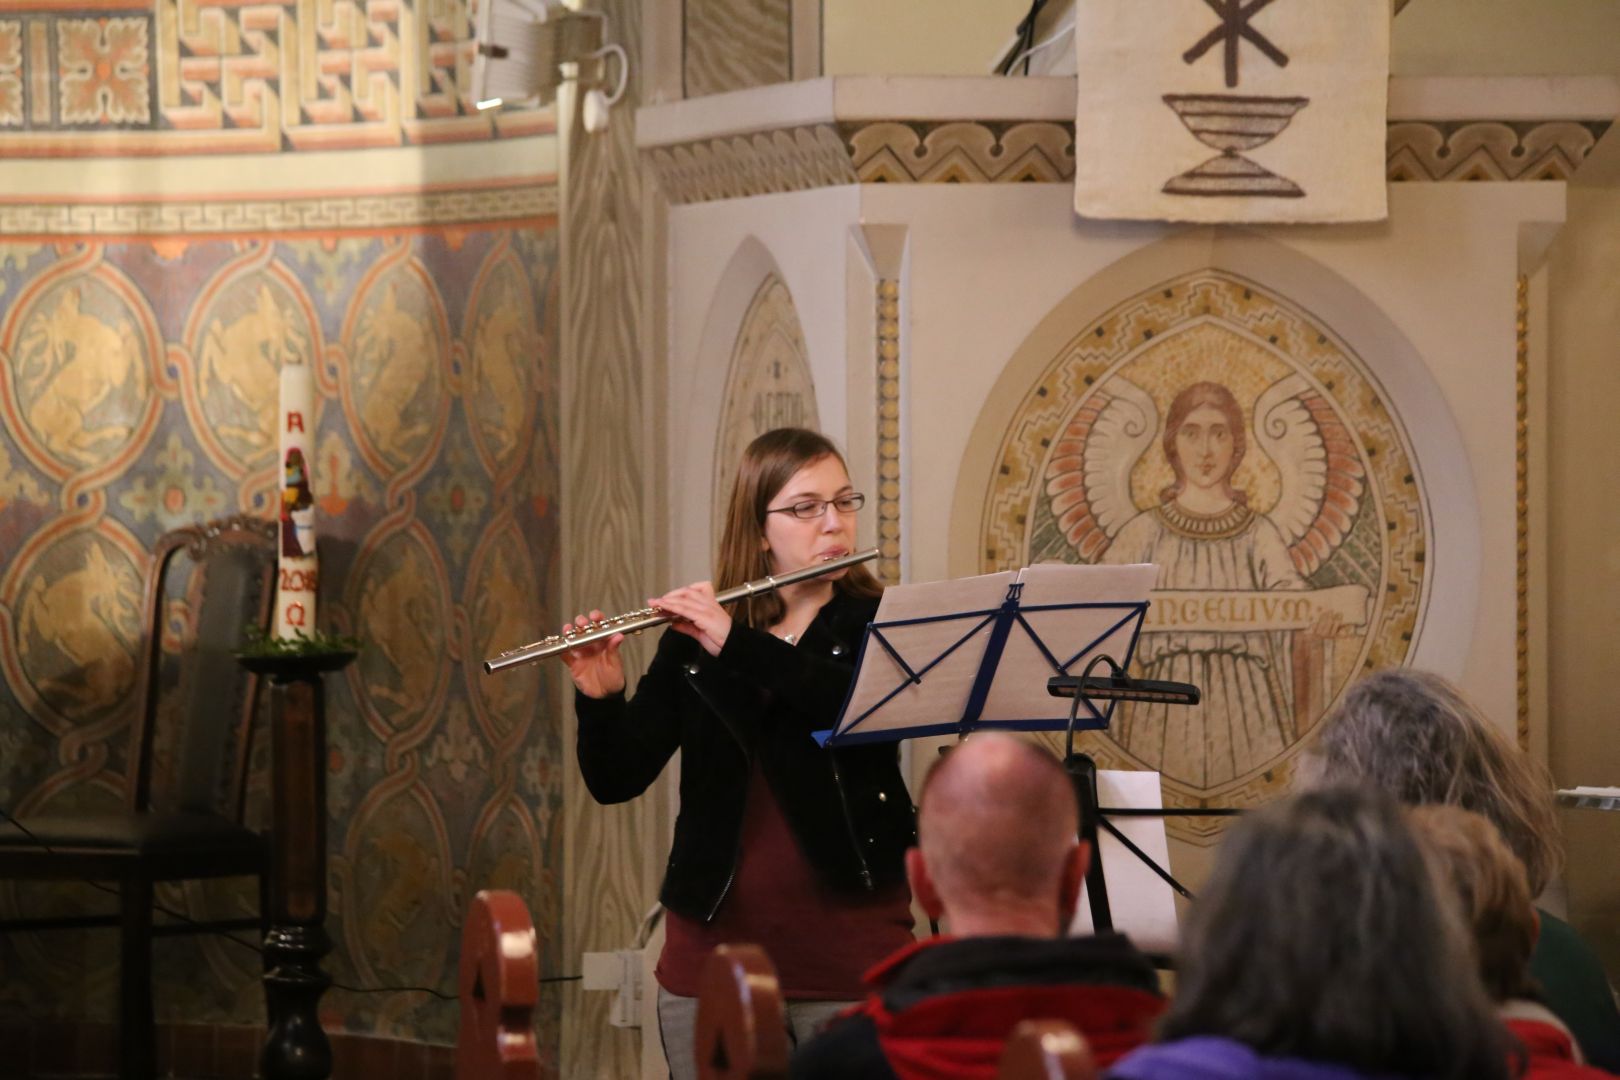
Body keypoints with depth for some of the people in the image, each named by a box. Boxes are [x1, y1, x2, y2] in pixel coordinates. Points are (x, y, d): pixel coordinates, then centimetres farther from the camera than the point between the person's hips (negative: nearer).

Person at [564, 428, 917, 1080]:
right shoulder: (691, 641, 7)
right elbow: (616, 780, 2)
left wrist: (739, 645, -23)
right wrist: (599, 698, -17)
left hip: (849, 950, -2)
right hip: (714, 947, 2)